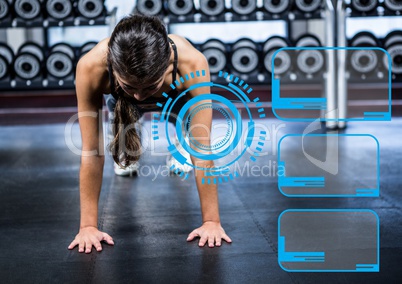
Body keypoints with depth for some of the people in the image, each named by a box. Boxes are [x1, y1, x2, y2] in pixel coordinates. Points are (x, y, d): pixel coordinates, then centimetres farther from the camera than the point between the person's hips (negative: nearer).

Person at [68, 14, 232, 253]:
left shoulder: (192, 64, -46)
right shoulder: (91, 67, -45)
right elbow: (92, 151, -39)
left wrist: (212, 221, -36)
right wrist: (88, 225, -36)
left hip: (175, 97, 0)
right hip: (121, 100, 1)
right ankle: (125, 154, 53)